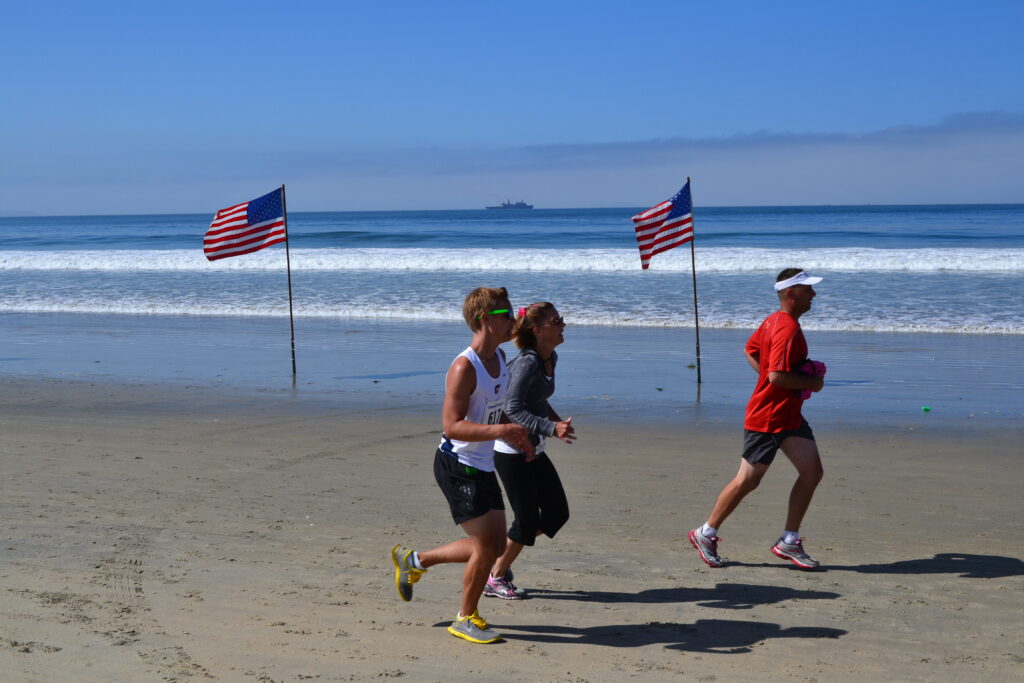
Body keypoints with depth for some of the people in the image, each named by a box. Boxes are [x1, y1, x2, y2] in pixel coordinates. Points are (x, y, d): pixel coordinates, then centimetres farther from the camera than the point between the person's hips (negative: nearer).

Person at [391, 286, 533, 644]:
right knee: (486, 546, -8)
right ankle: (466, 619, 13)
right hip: (457, 466, -9)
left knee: (494, 547, 12)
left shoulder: (499, 357, 9)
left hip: (483, 467, 9)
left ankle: (414, 560, 29)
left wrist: (515, 436, 11)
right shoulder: (464, 368, -20)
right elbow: (451, 426, -26)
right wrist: (499, 431, -37)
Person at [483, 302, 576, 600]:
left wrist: (557, 419, 12)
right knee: (527, 520, -2)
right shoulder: (527, 363, -22)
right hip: (511, 451, -9)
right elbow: (512, 409, -28)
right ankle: (495, 579, 18)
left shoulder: (551, 359, 6)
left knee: (557, 513, 9)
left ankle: (500, 557, 24)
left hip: (533, 450, 9)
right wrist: (551, 428, -36)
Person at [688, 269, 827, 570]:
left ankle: (789, 542, 10)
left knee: (812, 471, 3)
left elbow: (751, 350, 22)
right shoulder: (787, 329, -22)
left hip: (790, 416, 10)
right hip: (767, 418, -10)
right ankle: (706, 534, 16)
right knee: (747, 480, 0)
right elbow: (777, 376, -29)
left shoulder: (774, 321, 10)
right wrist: (812, 382, -14)